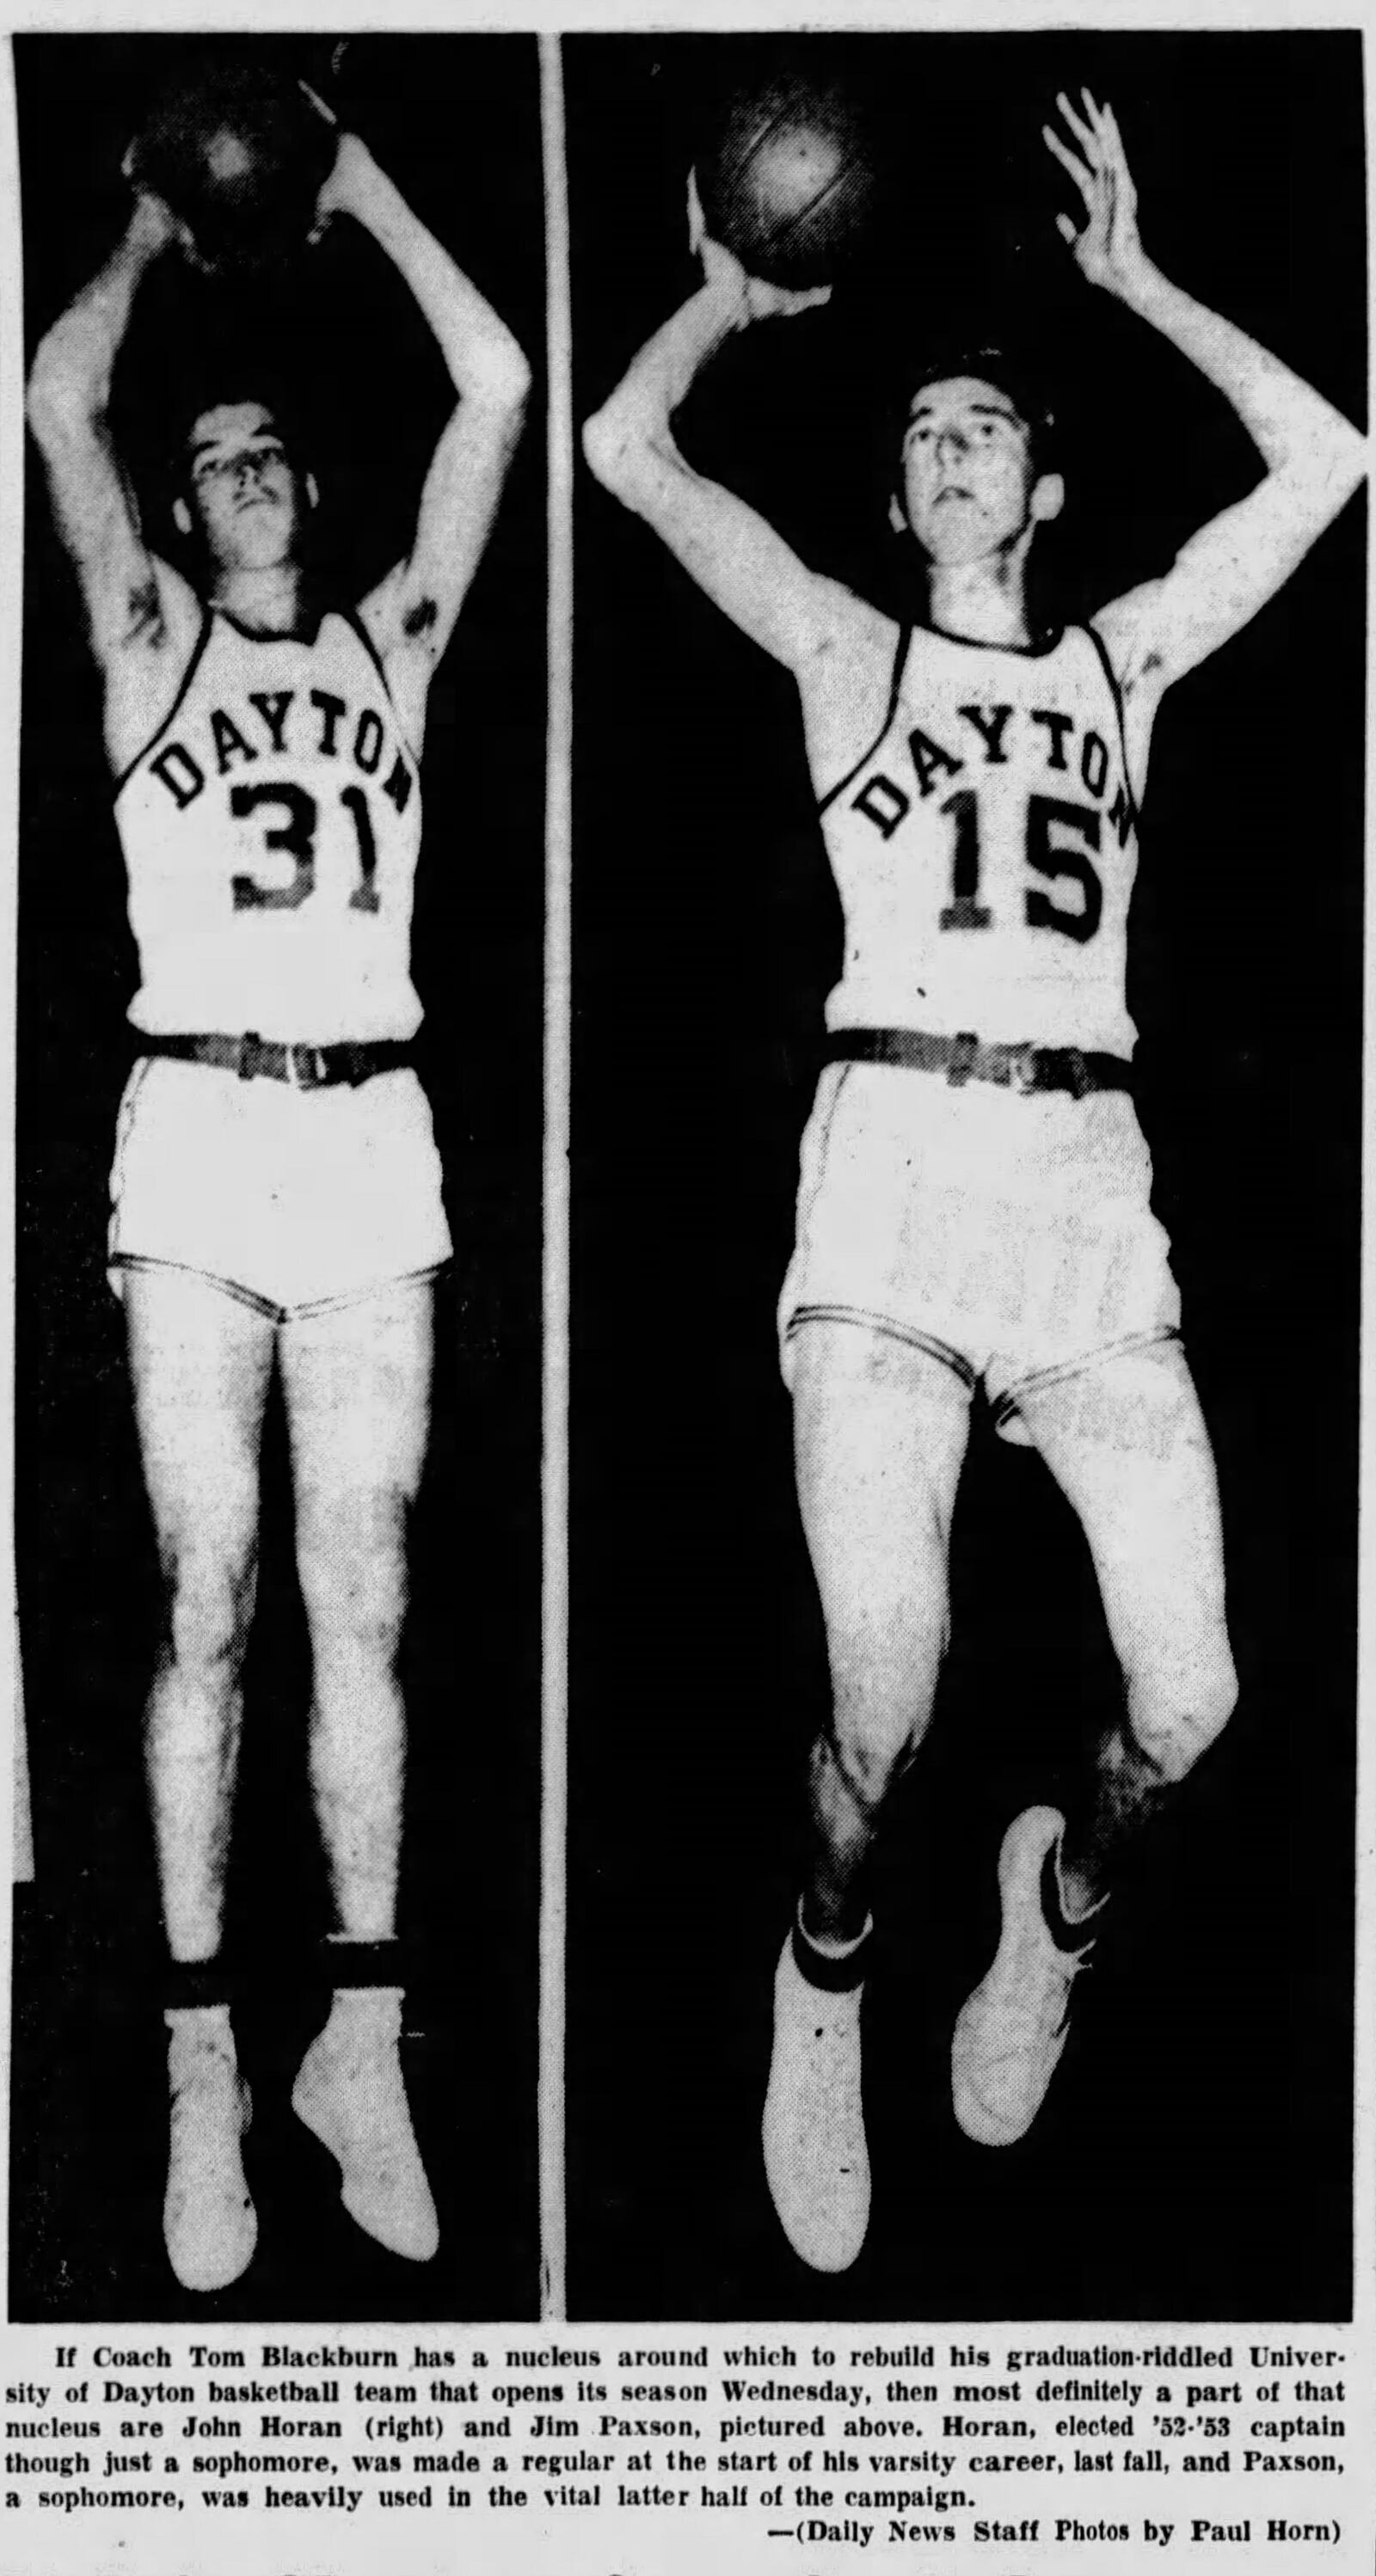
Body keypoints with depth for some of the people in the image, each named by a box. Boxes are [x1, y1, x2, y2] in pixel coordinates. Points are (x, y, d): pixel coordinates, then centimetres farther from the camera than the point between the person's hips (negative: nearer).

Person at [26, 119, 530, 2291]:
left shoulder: (391, 642, 17)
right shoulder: (150, 644, 13)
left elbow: (495, 392, 11)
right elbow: (58, 401, 1)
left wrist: (365, 196, 18)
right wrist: (155, 235, 16)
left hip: (370, 1146, 2)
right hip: (196, 1139, -1)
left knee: (362, 1613, 1)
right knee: (206, 1611, -3)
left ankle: (362, 2048, 8)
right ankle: (204, 2071, 4)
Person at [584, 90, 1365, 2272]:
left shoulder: (1124, 658, 21)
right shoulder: (847, 649, 16)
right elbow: (624, 449, 9)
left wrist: (1133, 284, 19)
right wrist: (738, 292, 22)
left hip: (1091, 1178, 2)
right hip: (894, 1162, -2)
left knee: (1190, 1702, -9)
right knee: (885, 1698, -18)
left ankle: (1067, 1897, 27)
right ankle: (831, 1975, 15)